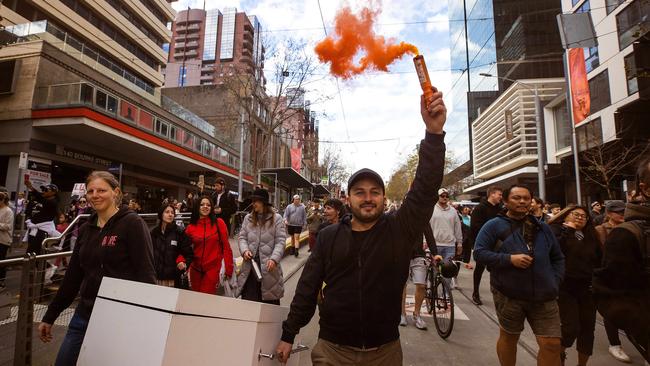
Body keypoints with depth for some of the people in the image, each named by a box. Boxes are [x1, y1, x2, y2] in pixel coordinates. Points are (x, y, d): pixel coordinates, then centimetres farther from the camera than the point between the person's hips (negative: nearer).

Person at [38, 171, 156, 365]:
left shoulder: (132, 223, -13)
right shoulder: (86, 229, 8)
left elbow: (146, 273, -17)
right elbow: (73, 276, 15)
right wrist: (49, 316, 17)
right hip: (84, 315, 6)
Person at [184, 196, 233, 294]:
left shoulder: (219, 223, -6)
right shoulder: (190, 227, 1)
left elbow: (226, 246, -5)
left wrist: (229, 269, -7)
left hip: (212, 269, -3)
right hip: (195, 269, 3)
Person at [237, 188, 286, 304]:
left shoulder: (276, 218, -2)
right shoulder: (248, 218, 11)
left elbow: (280, 241, -7)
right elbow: (242, 237, 10)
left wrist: (274, 259, -19)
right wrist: (244, 250, -10)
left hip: (268, 265, -3)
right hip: (250, 265, 3)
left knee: (270, 301, 9)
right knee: (247, 298, 9)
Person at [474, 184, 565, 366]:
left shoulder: (542, 228, 12)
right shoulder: (494, 225, -5)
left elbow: (558, 258, 21)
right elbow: (479, 252, -11)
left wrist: (555, 281, 6)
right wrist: (509, 258, -19)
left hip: (544, 296, 4)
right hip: (508, 295, -3)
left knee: (552, 344, 3)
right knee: (508, 337, 14)